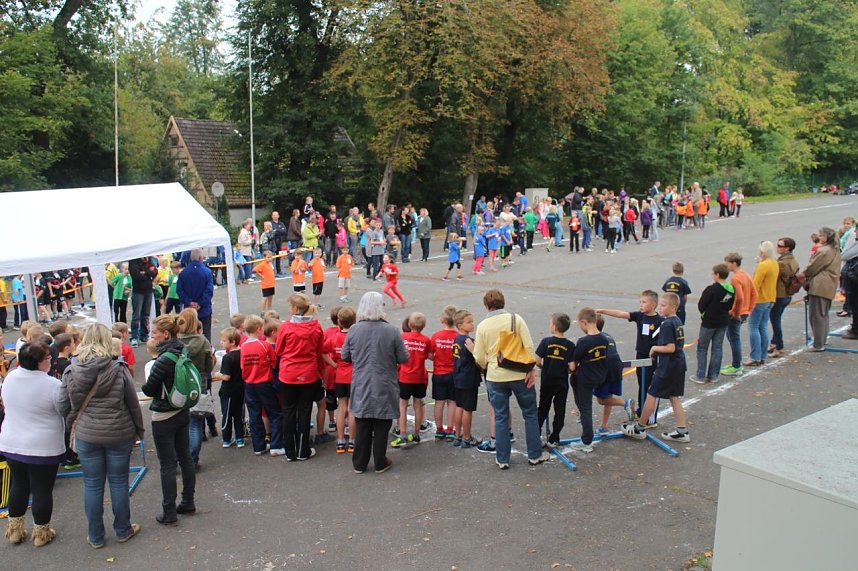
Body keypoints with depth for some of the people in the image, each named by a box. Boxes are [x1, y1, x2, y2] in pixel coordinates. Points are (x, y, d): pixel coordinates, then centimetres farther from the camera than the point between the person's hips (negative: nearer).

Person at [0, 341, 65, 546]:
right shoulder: (53, 385, -22)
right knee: (42, 490, 8)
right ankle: (41, 533, 20)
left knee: (18, 485, 21)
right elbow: (66, 412, -10)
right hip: (43, 448, -6)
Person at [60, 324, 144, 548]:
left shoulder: (71, 372, -6)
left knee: (92, 485, 12)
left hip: (86, 436, 1)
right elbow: (133, 403, -4)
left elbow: (65, 404, 3)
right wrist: (139, 429, 10)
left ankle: (95, 537, 23)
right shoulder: (118, 370, -11)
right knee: (119, 482, 12)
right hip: (119, 435, -1)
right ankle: (123, 530, 26)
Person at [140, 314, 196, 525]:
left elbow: (149, 389, -16)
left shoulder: (164, 359, -23)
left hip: (164, 417, -8)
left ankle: (169, 513, 8)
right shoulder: (183, 353, 1)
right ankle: (188, 502, 28)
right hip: (183, 413, 8)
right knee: (185, 458, 17)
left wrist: (147, 383, 4)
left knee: (167, 465, 0)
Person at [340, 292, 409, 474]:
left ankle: (359, 464, 21)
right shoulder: (391, 331, -13)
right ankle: (380, 463, 20)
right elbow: (403, 358, -7)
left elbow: (345, 356, 2)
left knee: (362, 426, 13)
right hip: (384, 388, -2)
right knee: (381, 426, 11)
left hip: (361, 388, 2)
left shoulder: (354, 330, -7)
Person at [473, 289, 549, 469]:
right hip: (520, 374, -1)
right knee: (530, 414, 14)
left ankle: (502, 459, 16)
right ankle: (535, 455, 21)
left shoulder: (482, 326, -4)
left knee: (500, 418, 11)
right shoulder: (515, 319, -7)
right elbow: (529, 346, -10)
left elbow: (479, 358, 1)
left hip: (495, 377, 1)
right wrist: (531, 369, -2)